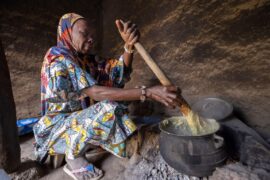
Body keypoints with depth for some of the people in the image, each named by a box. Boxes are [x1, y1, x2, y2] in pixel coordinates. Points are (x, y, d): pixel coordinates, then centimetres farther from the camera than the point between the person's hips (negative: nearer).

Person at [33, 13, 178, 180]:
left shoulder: (86, 59, 2)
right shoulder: (57, 60, -21)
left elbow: (120, 70, -10)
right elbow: (95, 93, -33)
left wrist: (129, 44, -31)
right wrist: (148, 92, -38)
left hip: (79, 120, 8)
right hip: (56, 127, -8)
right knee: (107, 109, -30)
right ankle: (74, 158, -5)